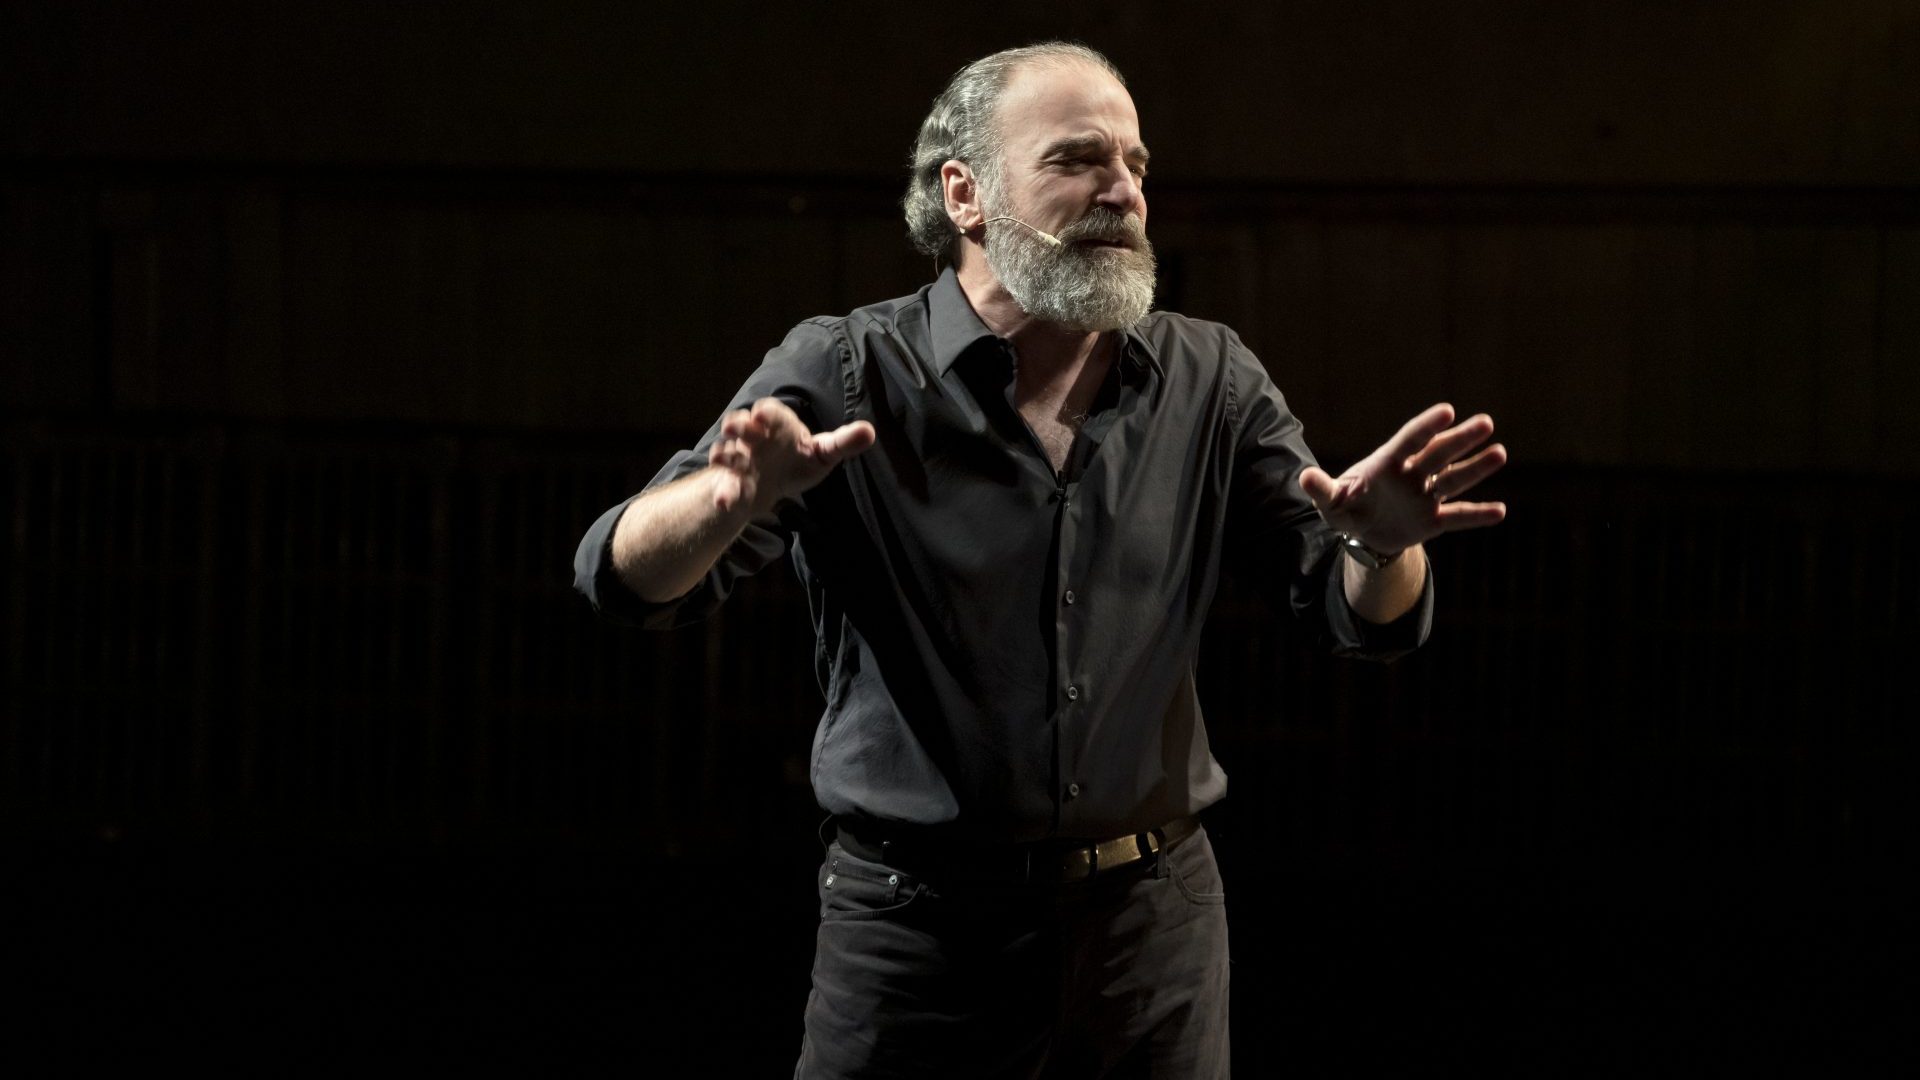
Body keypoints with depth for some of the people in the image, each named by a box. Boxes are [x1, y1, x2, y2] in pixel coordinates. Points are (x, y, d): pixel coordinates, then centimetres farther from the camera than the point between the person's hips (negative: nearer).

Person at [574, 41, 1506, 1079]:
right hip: (920, 918, -3)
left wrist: (1378, 543, -24)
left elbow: (1365, 617, 1)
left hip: (1155, 917, 3)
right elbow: (629, 575, -17)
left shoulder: (1209, 380, 2)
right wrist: (732, 499, -40)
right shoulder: (846, 374, -7)